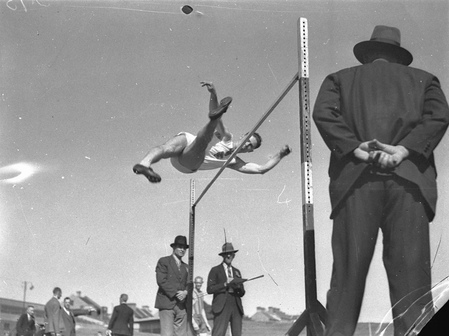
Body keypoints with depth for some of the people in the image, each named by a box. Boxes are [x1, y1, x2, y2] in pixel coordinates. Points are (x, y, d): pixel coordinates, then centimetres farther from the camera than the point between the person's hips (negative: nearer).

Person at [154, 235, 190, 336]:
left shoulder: (185, 267, 21)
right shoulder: (163, 261, 2)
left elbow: (188, 285, 17)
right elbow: (161, 281, -8)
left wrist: (185, 292, -6)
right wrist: (176, 293, -14)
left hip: (181, 305, 6)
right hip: (166, 303, -5)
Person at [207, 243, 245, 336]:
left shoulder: (237, 272, 20)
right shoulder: (215, 270, 6)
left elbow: (242, 293, 17)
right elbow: (210, 289, -5)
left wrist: (238, 287, -5)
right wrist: (225, 284, -13)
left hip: (236, 307, 5)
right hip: (222, 307, -5)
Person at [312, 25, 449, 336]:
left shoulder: (341, 79, 21)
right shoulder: (423, 79, 22)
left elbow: (323, 113, 1)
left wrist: (356, 149, -5)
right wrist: (404, 150, -5)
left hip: (355, 180, 0)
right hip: (409, 179, 0)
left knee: (348, 273, -1)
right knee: (411, 276, -3)